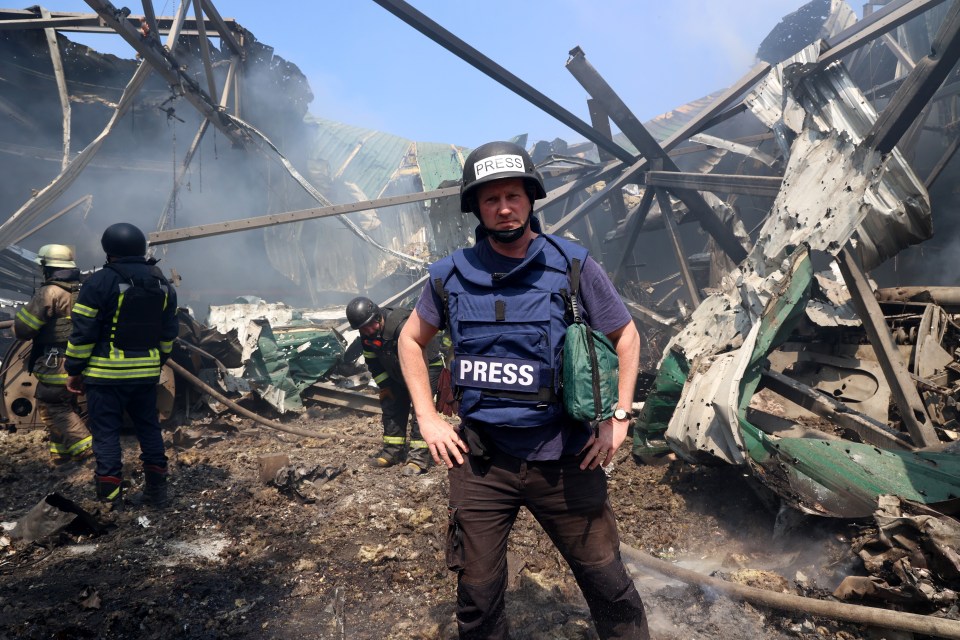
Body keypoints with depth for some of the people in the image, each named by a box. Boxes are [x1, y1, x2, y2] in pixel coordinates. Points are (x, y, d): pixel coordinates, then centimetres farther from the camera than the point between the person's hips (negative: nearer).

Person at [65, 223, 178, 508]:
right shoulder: (162, 284, 7)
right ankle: (156, 490, 23)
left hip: (106, 372, -5)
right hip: (146, 371, 5)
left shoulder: (100, 282, -12)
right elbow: (168, 332, 11)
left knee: (106, 433, 2)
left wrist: (74, 371, -1)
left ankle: (110, 500, 4)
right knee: (149, 427, 16)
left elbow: (83, 332, -11)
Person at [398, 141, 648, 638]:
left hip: (565, 460, -1)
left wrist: (618, 417, -1)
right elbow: (411, 340, 12)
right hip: (479, 460, 1)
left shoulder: (573, 266, -6)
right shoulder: (451, 275, -2)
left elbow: (626, 337, 5)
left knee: (608, 585, 13)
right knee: (477, 597, 15)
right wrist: (427, 419, 4)